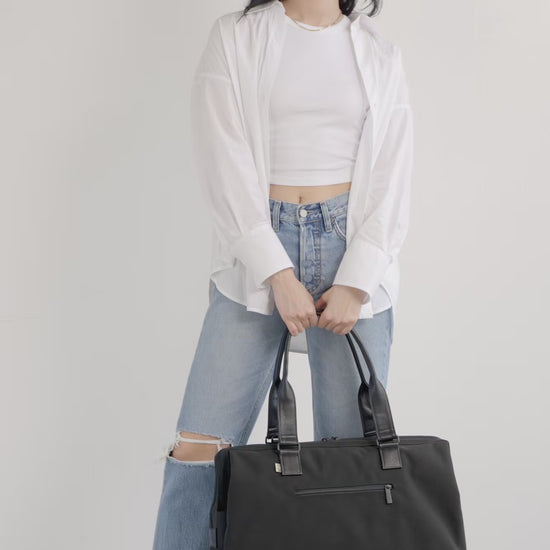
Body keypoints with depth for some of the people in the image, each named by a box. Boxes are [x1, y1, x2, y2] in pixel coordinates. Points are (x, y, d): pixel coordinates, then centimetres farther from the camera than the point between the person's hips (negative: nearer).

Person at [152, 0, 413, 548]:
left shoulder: (381, 55, 11)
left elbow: (392, 179, 4)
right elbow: (224, 162, -5)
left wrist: (356, 283, -7)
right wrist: (279, 275, -12)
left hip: (354, 249, 2)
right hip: (257, 250, -1)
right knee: (199, 446, -5)